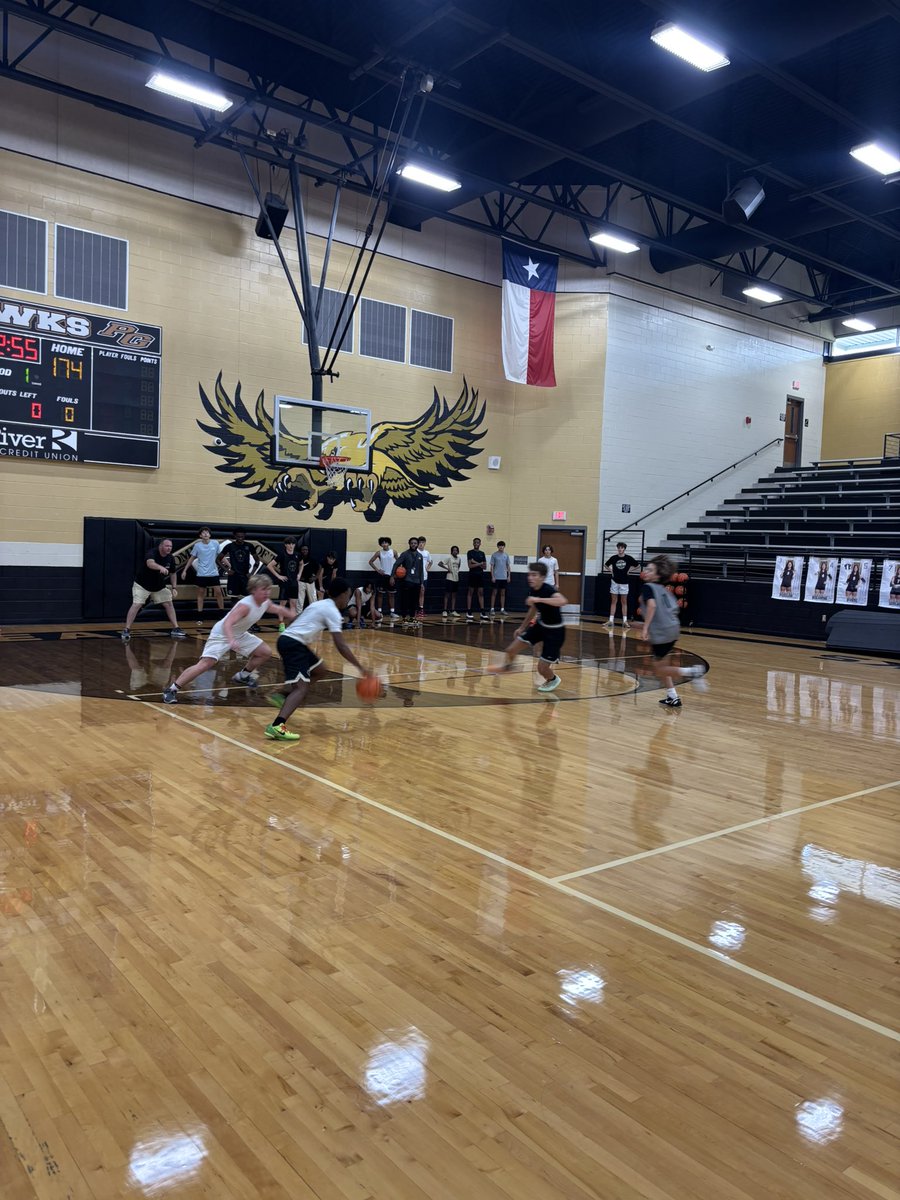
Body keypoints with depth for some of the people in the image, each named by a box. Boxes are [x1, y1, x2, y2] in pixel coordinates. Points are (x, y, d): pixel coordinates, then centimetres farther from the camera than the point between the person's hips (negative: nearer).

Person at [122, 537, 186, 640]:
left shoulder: (170, 558, -7)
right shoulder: (153, 553, -26)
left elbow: (173, 573, 9)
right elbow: (150, 563, -50)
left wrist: (173, 587, 2)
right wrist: (161, 567, -68)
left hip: (159, 586, 6)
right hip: (142, 584, -6)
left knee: (169, 603, 3)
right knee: (137, 604, -16)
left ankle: (175, 629, 11)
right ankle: (126, 630, -11)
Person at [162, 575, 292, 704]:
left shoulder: (266, 603, -8)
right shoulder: (245, 605, -32)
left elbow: (279, 610, 15)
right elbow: (227, 623, -41)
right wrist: (231, 640, -58)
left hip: (239, 635, 8)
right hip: (221, 634, -8)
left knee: (265, 652, 9)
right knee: (205, 664, -23)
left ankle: (243, 675, 31)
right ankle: (171, 690, -17)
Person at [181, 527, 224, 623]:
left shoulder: (215, 543, -1)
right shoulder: (197, 545, -3)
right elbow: (192, 558, 6)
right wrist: (185, 570, 4)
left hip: (213, 573, 1)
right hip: (201, 574, -1)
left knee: (218, 592, -1)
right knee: (201, 594, 5)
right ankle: (199, 617, 9)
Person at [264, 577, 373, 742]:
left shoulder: (321, 604, 20)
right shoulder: (333, 611, -7)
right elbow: (341, 646, -13)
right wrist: (361, 667, -9)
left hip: (289, 640, 10)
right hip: (293, 643, -10)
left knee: (317, 668, 26)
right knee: (302, 688, -17)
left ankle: (284, 697, 22)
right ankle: (277, 727, -34)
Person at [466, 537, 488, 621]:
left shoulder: (482, 553, 11)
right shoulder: (470, 552, -3)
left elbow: (484, 566, 5)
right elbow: (470, 565, -12)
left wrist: (475, 562, -9)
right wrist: (480, 564, -8)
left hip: (480, 575, 5)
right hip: (472, 575, -4)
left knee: (481, 593, 3)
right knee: (471, 593, -1)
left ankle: (482, 612, 3)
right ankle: (468, 612, 2)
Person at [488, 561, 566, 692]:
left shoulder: (548, 590, -28)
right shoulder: (532, 590, -5)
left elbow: (563, 601, -50)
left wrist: (539, 599, -50)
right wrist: (522, 628, 21)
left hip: (555, 631, -7)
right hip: (541, 625, 7)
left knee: (542, 668, -4)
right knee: (511, 649, 4)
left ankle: (553, 680, 30)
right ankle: (506, 665, 37)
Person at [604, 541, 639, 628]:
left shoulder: (628, 558, -4)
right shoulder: (614, 558, -2)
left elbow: (636, 565, 9)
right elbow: (605, 565, 13)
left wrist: (629, 570, 0)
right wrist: (611, 570, 1)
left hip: (624, 583, -1)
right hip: (615, 582, 1)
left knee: (624, 602, 4)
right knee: (613, 601, 4)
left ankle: (625, 621, 7)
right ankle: (611, 620, 5)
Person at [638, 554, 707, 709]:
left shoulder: (647, 587, -7)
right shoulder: (663, 589, 15)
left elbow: (651, 605, -25)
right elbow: (674, 608, 20)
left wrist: (646, 627, -24)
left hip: (661, 632, -8)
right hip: (673, 628, 8)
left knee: (660, 669, 3)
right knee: (661, 666, 20)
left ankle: (691, 672, -12)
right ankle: (673, 697, 23)